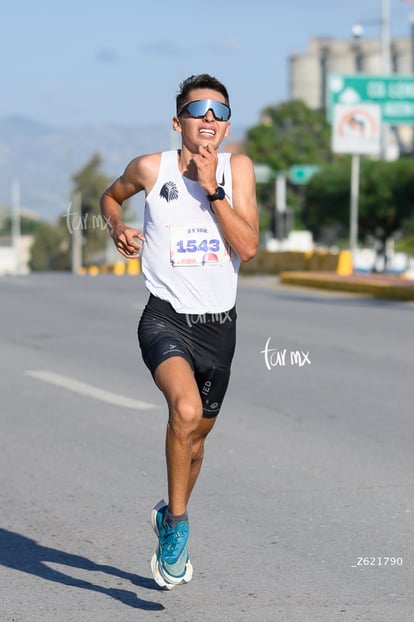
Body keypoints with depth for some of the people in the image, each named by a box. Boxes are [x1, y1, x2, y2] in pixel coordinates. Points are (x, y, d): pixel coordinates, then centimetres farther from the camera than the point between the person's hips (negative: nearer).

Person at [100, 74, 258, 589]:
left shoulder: (237, 169, -1)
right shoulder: (151, 168, -4)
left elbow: (248, 247, -12)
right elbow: (110, 197, 18)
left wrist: (212, 188, -17)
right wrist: (118, 228, -1)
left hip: (219, 324, 3)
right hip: (166, 318, -3)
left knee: (197, 433, 18)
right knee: (186, 410, -30)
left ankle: (169, 514, 46)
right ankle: (177, 525, -13)